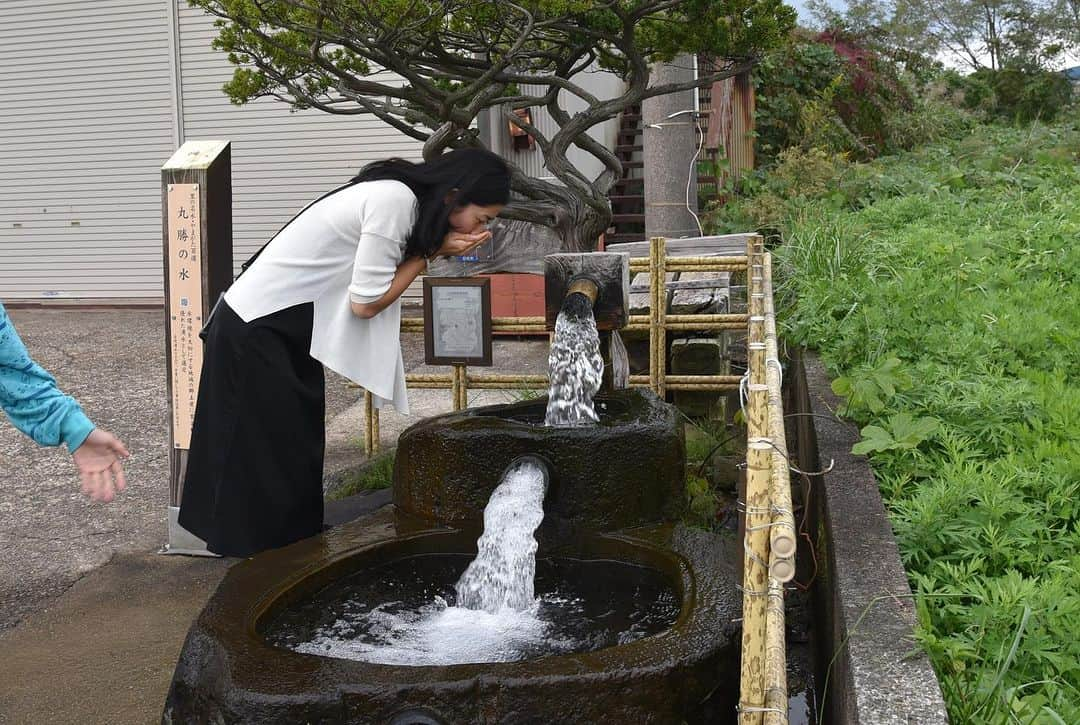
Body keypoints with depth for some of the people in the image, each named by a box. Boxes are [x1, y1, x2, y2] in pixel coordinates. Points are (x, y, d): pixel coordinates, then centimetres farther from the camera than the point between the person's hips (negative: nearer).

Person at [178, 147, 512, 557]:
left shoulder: (402, 198, 6)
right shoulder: (395, 201, -22)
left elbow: (374, 294, 2)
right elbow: (365, 302, -20)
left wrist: (437, 247, -8)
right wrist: (430, 252, -12)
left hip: (290, 332, 9)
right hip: (256, 331, -9)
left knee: (299, 454, 14)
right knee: (269, 461, -1)